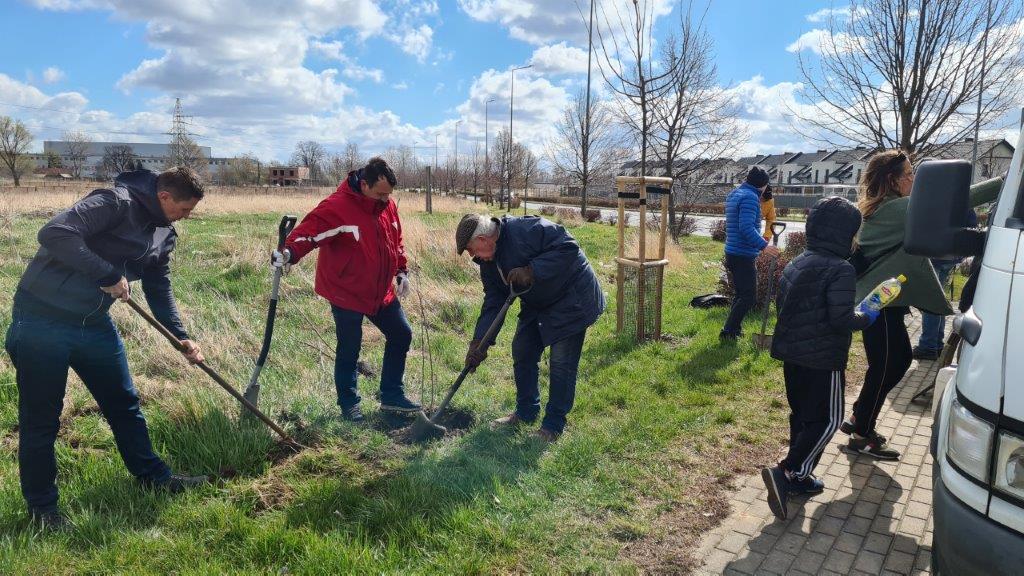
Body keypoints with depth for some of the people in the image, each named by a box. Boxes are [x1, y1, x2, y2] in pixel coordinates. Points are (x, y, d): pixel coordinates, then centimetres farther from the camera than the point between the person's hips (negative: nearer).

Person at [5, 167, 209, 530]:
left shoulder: (164, 234, 8)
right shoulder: (116, 202, -18)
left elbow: (159, 290, 17)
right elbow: (54, 234, -30)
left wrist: (181, 337, 9)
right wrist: (110, 275, -26)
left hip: (95, 324, 8)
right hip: (43, 322, -8)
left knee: (125, 404, 15)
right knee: (41, 419, 6)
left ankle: (152, 475, 31)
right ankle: (42, 506, 23)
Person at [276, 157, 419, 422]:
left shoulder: (387, 205, 2)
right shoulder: (336, 207, -21)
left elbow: (396, 241, 15)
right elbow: (309, 231, -32)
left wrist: (401, 272, 11)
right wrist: (290, 252, -50)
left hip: (382, 291, 7)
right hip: (346, 294, -7)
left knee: (401, 335, 13)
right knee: (349, 351, 4)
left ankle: (392, 396, 28)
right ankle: (349, 404, 25)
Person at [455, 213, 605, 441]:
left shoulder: (526, 230, -28)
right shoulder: (489, 261, -1)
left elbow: (568, 246, -31)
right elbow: (493, 302, -2)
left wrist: (531, 271, -36)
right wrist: (479, 342, -11)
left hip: (571, 299, -9)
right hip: (537, 303, 9)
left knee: (561, 363, -6)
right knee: (522, 352, 11)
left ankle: (553, 425, 9)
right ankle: (526, 412, 29)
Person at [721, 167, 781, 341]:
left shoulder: (734, 194, 17)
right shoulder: (750, 197, -15)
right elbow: (747, 228, -26)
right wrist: (763, 245, -27)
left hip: (732, 253, 10)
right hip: (743, 255, -10)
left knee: (741, 294, 19)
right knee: (749, 297, -5)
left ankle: (735, 329, 26)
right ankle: (728, 332, -4)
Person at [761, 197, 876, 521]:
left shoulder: (795, 264, 8)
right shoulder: (841, 270, -16)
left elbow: (781, 304, 14)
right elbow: (841, 319, -21)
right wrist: (866, 319, -3)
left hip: (792, 355, 8)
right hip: (823, 360, -8)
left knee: (801, 414, 18)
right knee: (827, 420, 3)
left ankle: (799, 476, 27)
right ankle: (787, 473, -8)